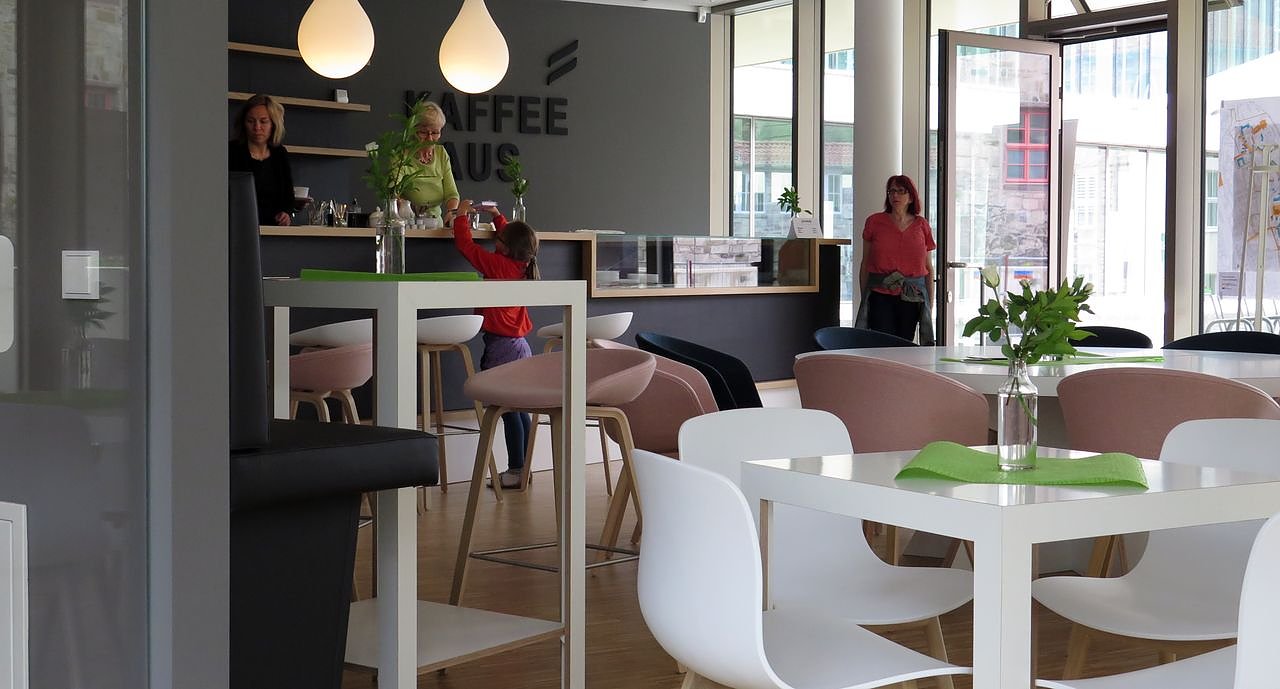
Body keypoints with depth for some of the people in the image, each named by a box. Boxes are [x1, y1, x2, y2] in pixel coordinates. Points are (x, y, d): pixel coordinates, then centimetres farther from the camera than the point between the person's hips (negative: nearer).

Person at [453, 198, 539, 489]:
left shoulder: (498, 264, -14)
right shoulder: (523, 265, 7)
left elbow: (465, 245, -8)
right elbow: (512, 237, 28)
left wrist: (461, 215, 6)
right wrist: (497, 216, 34)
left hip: (500, 345, -8)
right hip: (519, 343, 8)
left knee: (508, 409, -6)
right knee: (518, 408, 12)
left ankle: (516, 470, -5)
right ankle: (522, 467, 17)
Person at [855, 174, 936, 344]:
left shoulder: (921, 226, 8)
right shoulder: (875, 222, 5)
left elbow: (929, 269, 12)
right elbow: (865, 265, 9)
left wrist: (930, 304, 8)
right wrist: (864, 298, 5)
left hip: (912, 296, 1)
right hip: (880, 294, -1)